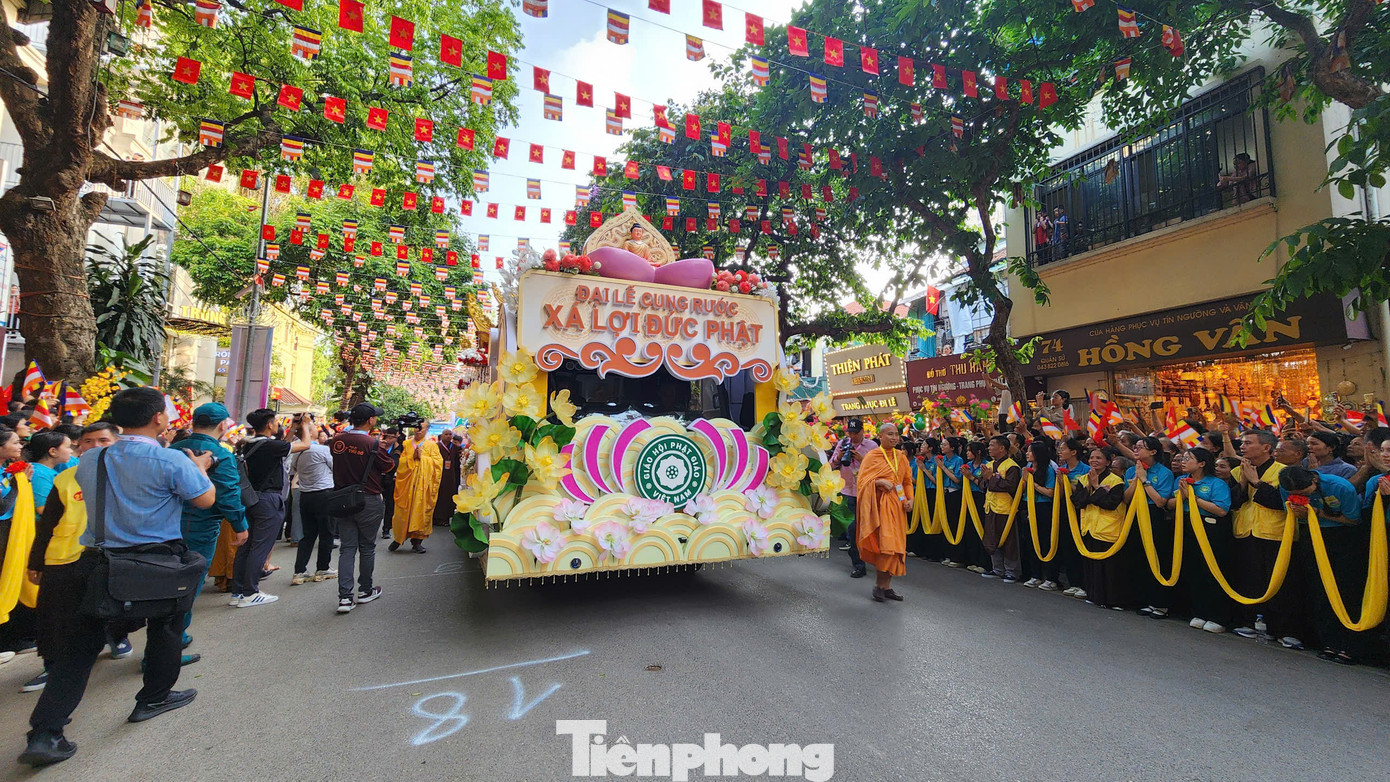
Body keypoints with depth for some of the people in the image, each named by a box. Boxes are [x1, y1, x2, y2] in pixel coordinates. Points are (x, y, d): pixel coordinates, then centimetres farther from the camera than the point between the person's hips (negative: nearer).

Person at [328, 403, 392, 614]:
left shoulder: (337, 440, -3)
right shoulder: (374, 444, -18)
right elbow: (388, 467, -6)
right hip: (368, 501, -4)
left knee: (347, 547, 9)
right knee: (367, 547, 11)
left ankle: (345, 597, 5)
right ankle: (365, 590, 25)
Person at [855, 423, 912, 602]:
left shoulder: (901, 457, 12)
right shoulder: (872, 456, -3)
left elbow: (907, 481, 17)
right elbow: (863, 481, -6)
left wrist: (909, 499, 3)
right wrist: (879, 482, -21)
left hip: (897, 505, 5)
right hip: (880, 505, -5)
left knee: (894, 546, 5)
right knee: (884, 544, -13)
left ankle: (886, 586, 14)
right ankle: (879, 586, 1)